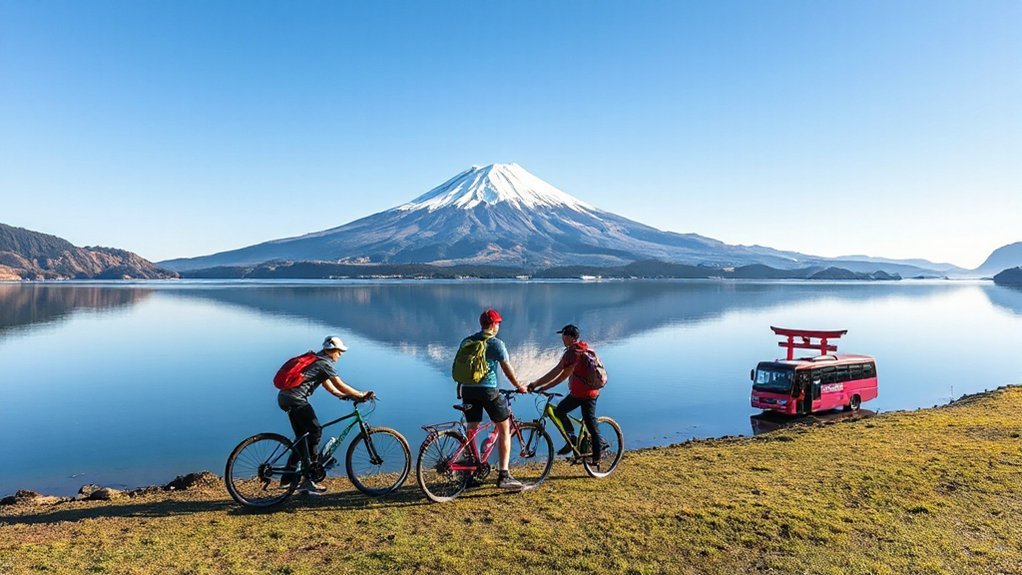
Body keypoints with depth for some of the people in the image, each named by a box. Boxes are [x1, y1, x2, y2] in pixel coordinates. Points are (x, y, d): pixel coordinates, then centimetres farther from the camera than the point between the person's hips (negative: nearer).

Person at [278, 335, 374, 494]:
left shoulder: (317, 361, 23)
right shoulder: (325, 363, -8)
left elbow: (330, 388, 23)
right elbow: (340, 386, -11)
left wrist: (348, 396, 15)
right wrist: (362, 395, -3)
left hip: (285, 397, 10)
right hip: (295, 399, -10)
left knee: (302, 436, 14)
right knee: (315, 430, -7)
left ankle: (288, 477, 20)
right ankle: (308, 479, -5)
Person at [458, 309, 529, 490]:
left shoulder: (466, 342, 12)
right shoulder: (496, 343, -5)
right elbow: (506, 368, -6)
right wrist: (519, 386, 8)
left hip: (468, 390, 6)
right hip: (488, 390, -6)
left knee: (471, 431, 15)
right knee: (504, 429, 6)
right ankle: (503, 475, 1)